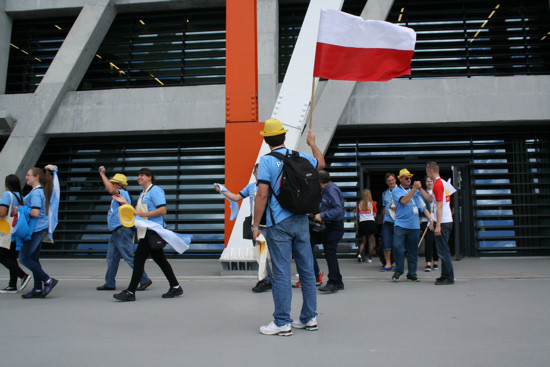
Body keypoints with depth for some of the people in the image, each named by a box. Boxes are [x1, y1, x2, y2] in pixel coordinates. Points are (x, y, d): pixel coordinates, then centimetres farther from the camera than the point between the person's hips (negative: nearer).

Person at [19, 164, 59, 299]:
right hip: (40, 228, 9)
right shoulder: (41, 189, 10)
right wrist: (46, 169, 15)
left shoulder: (36, 193, -17)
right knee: (34, 258, 12)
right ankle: (38, 289, 16)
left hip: (36, 230, -9)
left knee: (24, 258, -2)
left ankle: (48, 281, 0)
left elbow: (35, 213, -25)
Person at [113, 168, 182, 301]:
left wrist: (144, 214, -21)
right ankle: (175, 287, 18)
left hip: (152, 231, -10)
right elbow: (137, 211, 21)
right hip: (146, 232, 10)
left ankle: (130, 292, -2)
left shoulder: (155, 190, -9)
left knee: (139, 259, -8)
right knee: (160, 259, 11)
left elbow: (163, 210, -18)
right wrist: (125, 203, 13)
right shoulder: (143, 193, 22)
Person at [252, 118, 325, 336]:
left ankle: (282, 323, 6)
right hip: (301, 220, 5)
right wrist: (312, 144, 44)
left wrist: (255, 225, -6)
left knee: (281, 273, -1)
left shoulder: (267, 161, -8)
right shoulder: (300, 157, 7)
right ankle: (309, 318, 21)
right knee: (307, 269, 11)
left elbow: (261, 195, -13)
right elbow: (321, 163, 29)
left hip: (279, 224, -5)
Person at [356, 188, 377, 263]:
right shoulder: (372, 203, 1)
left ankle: (360, 254, -9)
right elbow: (374, 215, 4)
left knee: (363, 242, 12)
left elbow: (358, 214, 8)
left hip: (362, 223, 2)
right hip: (371, 222, -2)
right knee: (371, 241, 5)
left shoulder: (359, 203, 6)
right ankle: (370, 258, 4)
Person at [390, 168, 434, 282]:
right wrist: (415, 188, -18)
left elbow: (423, 207, 12)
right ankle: (398, 271, 5)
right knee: (398, 247, -11)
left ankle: (412, 273, 17)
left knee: (413, 250, 6)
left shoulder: (416, 191, 15)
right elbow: (403, 200, -16)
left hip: (414, 225, 3)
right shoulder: (396, 190, 3)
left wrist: (431, 220, 2)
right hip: (400, 224, -3)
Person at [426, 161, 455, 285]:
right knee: (443, 249, 14)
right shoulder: (444, 183, 16)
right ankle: (445, 275, 20)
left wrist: (438, 225, -19)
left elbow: (439, 205, -18)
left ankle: (449, 277, -2)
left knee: (443, 250, -5)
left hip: (443, 222, -10)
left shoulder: (437, 184, -13)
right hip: (448, 220, 10)